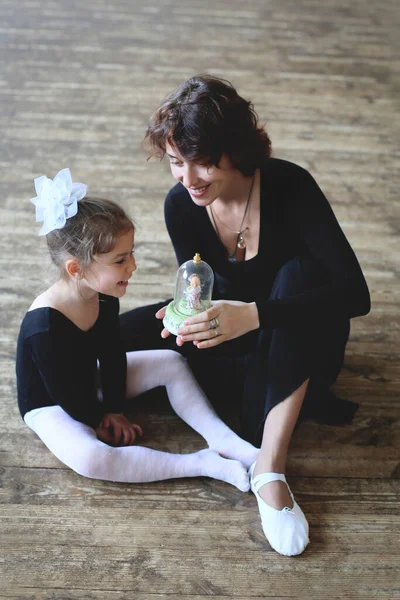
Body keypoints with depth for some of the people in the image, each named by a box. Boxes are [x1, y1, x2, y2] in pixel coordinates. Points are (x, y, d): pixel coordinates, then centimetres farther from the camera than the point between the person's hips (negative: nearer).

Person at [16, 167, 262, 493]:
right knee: (92, 459, -36)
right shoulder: (44, 326, -36)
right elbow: (65, 394, -25)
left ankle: (223, 439, -8)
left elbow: (112, 354, 0)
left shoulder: (103, 296, -13)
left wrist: (114, 408, -1)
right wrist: (100, 422, -12)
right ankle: (202, 464, -30)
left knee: (172, 362, -2)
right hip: (52, 406, -7)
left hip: (91, 385, 8)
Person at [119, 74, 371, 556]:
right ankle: (295, 396, -13)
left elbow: (356, 294, -34)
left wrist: (254, 315, -48)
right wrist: (192, 315, -31)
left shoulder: (290, 186, -27)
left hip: (302, 336, -4)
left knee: (299, 272, -36)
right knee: (119, 337, -14)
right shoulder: (181, 204, -15)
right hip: (232, 329, 5)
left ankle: (269, 469, -36)